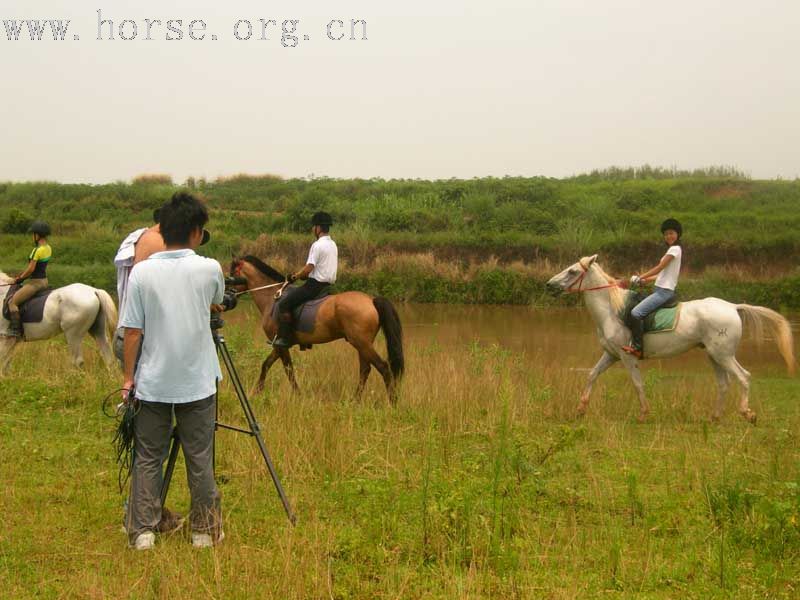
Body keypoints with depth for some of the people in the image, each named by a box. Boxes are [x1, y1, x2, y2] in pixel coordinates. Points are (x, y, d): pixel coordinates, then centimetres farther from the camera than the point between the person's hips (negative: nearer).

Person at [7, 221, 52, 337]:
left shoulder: (37, 250, -22)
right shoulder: (48, 248, 6)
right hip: (44, 280, 10)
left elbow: (31, 269, -20)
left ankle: (16, 330, -9)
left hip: (35, 283, -10)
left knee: (12, 302, -4)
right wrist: (23, 274, 12)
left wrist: (21, 278, -4)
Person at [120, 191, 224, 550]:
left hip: (151, 384, 0)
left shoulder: (142, 272, -8)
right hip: (197, 383, 0)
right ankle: (206, 530, 17)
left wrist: (128, 378, 3)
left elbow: (133, 332, -6)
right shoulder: (209, 269, -8)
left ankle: (143, 531, 11)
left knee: (147, 458, 10)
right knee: (200, 459, 9)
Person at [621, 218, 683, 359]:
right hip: (661, 290, 11)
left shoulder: (675, 249, -9)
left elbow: (659, 268, -13)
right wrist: (645, 280, 12)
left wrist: (640, 277, -8)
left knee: (636, 313, -22)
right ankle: (635, 341, 19)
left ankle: (637, 348, -23)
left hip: (664, 292, -11)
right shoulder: (672, 250, 21)